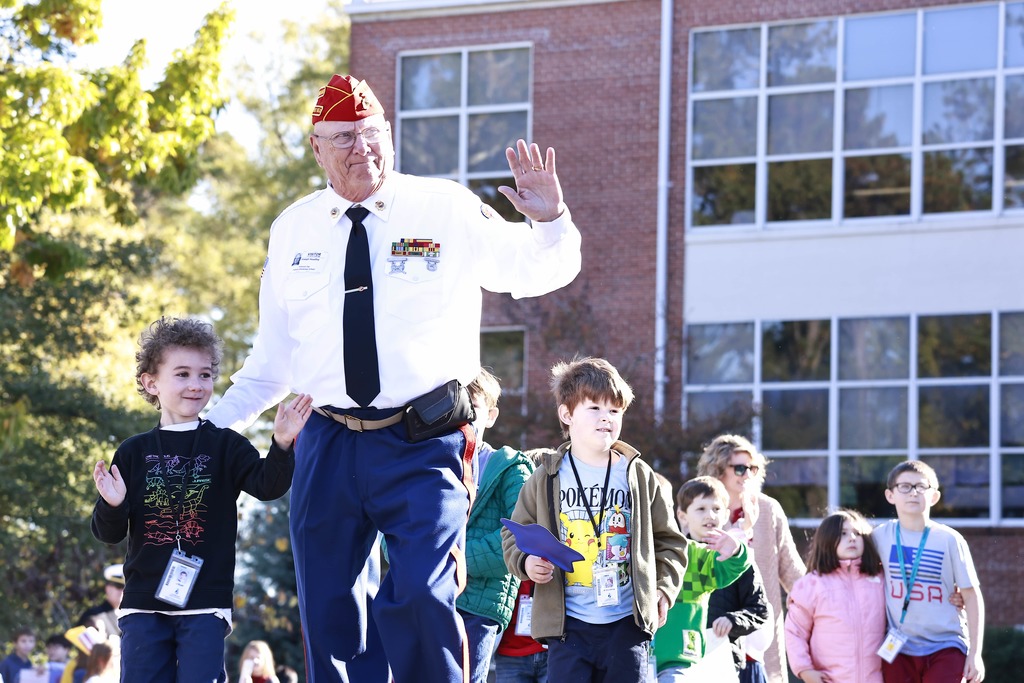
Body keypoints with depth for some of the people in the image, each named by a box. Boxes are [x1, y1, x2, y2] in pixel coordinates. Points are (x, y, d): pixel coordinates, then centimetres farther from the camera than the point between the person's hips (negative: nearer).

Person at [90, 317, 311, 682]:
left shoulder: (224, 446, 3)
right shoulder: (133, 453, 6)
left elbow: (267, 485, -13)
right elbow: (109, 533, 7)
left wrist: (282, 445, -31)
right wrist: (111, 506, -16)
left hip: (205, 603, -2)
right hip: (143, 603, 2)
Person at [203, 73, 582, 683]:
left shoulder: (449, 210, 1)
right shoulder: (294, 230, 10)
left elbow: (541, 271, 7)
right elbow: (273, 355, 19)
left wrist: (551, 220, -14)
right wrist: (212, 426, 13)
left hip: (423, 446, -4)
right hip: (329, 446, 4)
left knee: (420, 599, -22)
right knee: (331, 616, 8)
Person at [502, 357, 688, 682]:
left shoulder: (641, 478, 6)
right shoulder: (547, 478, 4)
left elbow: (669, 542, 15)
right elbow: (514, 534, 12)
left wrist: (664, 588, 2)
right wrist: (526, 562, -9)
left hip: (627, 622, 1)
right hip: (567, 624, -1)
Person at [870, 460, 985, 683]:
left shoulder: (949, 540, -6)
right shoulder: (881, 536, 0)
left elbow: (972, 596, -3)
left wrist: (975, 653, -6)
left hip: (946, 648, -3)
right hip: (898, 648, 3)